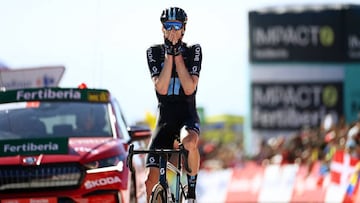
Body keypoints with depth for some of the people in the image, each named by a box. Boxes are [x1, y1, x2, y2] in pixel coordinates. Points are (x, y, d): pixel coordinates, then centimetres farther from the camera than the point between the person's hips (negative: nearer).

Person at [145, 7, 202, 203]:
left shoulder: (193, 51, -2)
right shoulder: (154, 52, 1)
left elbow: (189, 88, -14)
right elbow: (161, 88, -13)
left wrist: (178, 54, -15)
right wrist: (169, 54, -17)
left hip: (187, 115, -2)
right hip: (164, 118, 2)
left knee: (190, 143, -39)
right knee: (151, 181, -9)